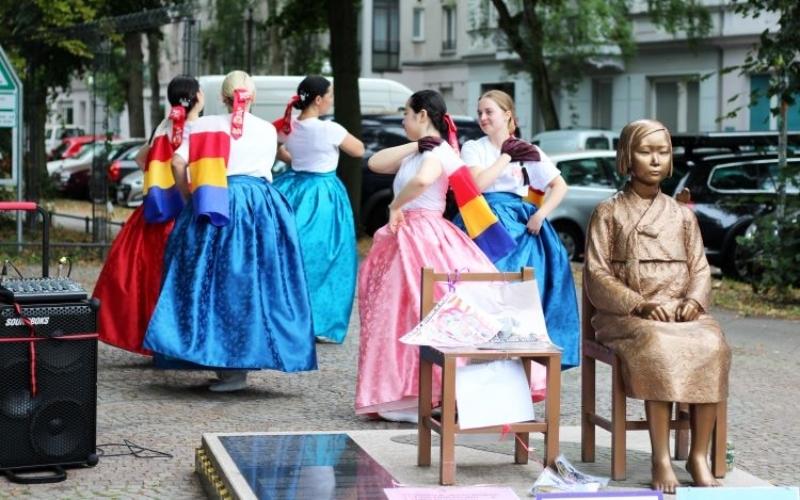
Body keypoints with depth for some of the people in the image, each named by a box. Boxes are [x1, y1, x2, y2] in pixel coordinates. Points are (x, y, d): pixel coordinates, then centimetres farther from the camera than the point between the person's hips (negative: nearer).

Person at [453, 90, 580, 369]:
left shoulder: (528, 151, 8)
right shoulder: (473, 148, 6)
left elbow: (560, 186, 6)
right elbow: (477, 184, -11)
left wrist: (540, 215, -6)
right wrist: (506, 156, -7)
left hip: (519, 226, 1)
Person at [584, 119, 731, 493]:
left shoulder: (682, 215, 18)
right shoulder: (608, 213, 7)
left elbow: (700, 268, 15)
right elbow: (597, 277, 0)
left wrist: (694, 299, -8)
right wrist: (640, 306, -15)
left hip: (683, 313, 3)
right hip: (627, 315, -3)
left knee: (711, 346, -31)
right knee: (659, 346, -37)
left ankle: (699, 457, -23)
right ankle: (661, 460, -33)